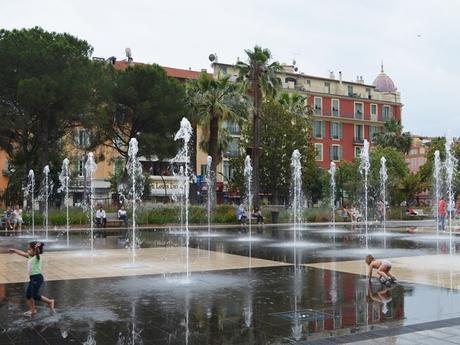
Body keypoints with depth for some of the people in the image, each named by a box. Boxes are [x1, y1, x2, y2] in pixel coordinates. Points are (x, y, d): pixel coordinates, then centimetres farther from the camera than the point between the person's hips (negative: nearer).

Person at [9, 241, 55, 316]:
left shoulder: (37, 257, -14)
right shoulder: (30, 257, 11)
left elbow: (37, 253, -36)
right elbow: (23, 253, 25)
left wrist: (37, 248, -57)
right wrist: (14, 250, 36)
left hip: (37, 278, -9)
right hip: (33, 278, 9)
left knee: (35, 295, -8)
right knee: (28, 295, 12)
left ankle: (50, 301, 5)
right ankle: (32, 310, 24)